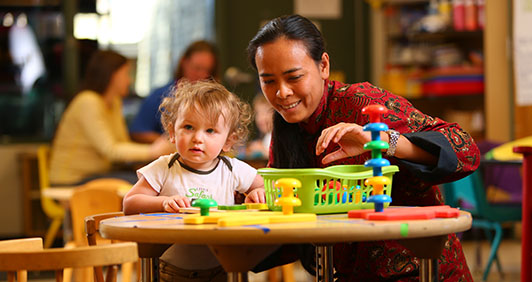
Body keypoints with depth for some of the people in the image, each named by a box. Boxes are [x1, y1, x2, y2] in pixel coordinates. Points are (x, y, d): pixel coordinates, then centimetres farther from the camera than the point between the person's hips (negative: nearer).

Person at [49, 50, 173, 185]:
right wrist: (152, 151, -21)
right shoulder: (88, 102, -17)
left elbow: (123, 145, 7)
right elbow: (110, 150, -22)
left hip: (97, 173, 9)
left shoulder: (114, 103, 12)